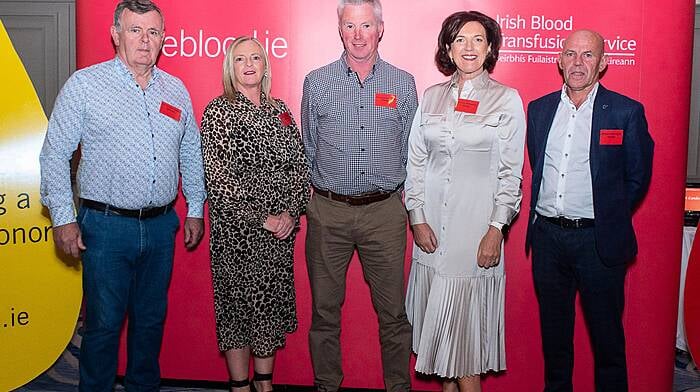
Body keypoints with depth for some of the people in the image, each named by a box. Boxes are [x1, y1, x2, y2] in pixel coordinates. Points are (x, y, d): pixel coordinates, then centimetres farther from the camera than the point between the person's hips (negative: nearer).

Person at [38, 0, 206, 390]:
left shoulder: (175, 90, 9)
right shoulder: (84, 84, -4)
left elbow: (192, 154, 16)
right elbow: (55, 155, -3)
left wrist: (196, 210, 13)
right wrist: (63, 218, -8)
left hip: (161, 226, 4)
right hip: (106, 226, -4)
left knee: (151, 319, 15)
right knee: (104, 323, 4)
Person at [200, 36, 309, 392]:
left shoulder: (280, 110, 11)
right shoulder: (218, 111, -5)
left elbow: (300, 165, 8)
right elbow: (217, 178, -12)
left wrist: (291, 212, -6)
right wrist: (259, 219, -14)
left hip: (281, 226, 5)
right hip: (236, 229, -5)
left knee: (272, 301, 11)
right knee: (239, 302, 3)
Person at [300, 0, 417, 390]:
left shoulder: (403, 84, 4)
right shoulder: (316, 82, 3)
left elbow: (410, 151, 11)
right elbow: (307, 149, 11)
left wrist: (398, 194, 10)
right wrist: (322, 190, 11)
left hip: (385, 211, 0)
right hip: (328, 211, 0)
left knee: (393, 311, 6)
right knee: (325, 309, 10)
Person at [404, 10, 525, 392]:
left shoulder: (507, 99, -1)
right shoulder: (431, 97, 8)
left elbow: (511, 172, -3)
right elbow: (414, 161, 8)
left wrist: (496, 229, -10)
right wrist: (417, 218, -1)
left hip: (476, 225, -3)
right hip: (431, 224, 4)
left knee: (467, 317, -1)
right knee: (438, 315, 10)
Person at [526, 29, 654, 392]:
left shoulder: (626, 112, -5)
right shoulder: (538, 109, 6)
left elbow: (637, 178, 1)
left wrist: (608, 219, 4)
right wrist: (547, 212, 9)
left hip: (597, 239, -3)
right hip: (547, 236, 4)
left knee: (606, 334, 9)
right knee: (553, 331, 17)